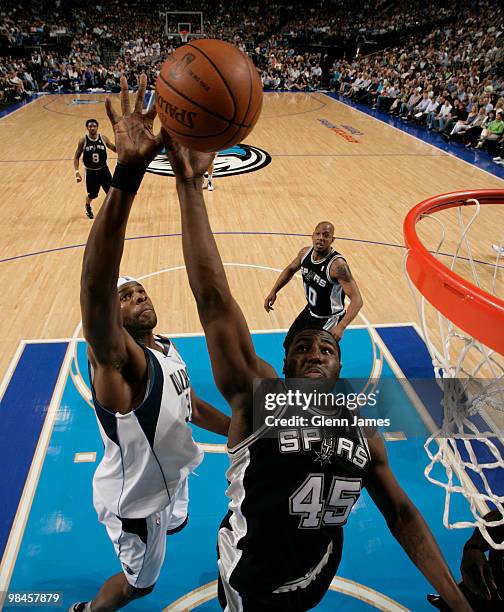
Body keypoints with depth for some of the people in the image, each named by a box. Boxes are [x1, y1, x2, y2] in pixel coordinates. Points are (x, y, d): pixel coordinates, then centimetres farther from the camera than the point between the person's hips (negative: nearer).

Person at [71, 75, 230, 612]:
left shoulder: (165, 348, -9)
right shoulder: (114, 359, -35)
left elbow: (191, 405, 8)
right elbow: (93, 288, -57)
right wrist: (127, 174, -69)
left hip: (169, 478, 7)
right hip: (133, 501, -7)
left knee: (171, 530, 35)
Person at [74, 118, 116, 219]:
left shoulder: (103, 138, -7)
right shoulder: (83, 141, -11)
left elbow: (114, 148, 7)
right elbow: (76, 157, -4)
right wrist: (77, 172, -15)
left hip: (103, 170, 1)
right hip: (90, 172, -1)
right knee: (92, 195, 12)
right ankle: (88, 207, 46)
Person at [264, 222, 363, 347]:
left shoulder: (337, 264, -32)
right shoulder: (305, 252, -11)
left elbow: (357, 300, -34)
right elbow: (290, 269, 12)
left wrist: (341, 326, -47)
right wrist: (273, 291, 2)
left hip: (329, 319, -7)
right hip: (310, 310, 7)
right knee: (289, 344, 20)